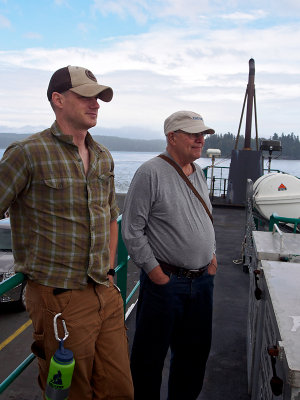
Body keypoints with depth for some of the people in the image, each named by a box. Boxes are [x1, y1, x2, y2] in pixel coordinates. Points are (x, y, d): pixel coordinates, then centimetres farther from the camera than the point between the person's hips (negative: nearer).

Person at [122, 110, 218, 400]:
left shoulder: (198, 172, 9)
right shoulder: (151, 172, -14)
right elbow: (132, 230, -15)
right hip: (165, 280, -7)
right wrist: (154, 271, -14)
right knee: (151, 354, 9)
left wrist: (212, 254, 11)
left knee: (195, 351, 21)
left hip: (202, 279, 7)